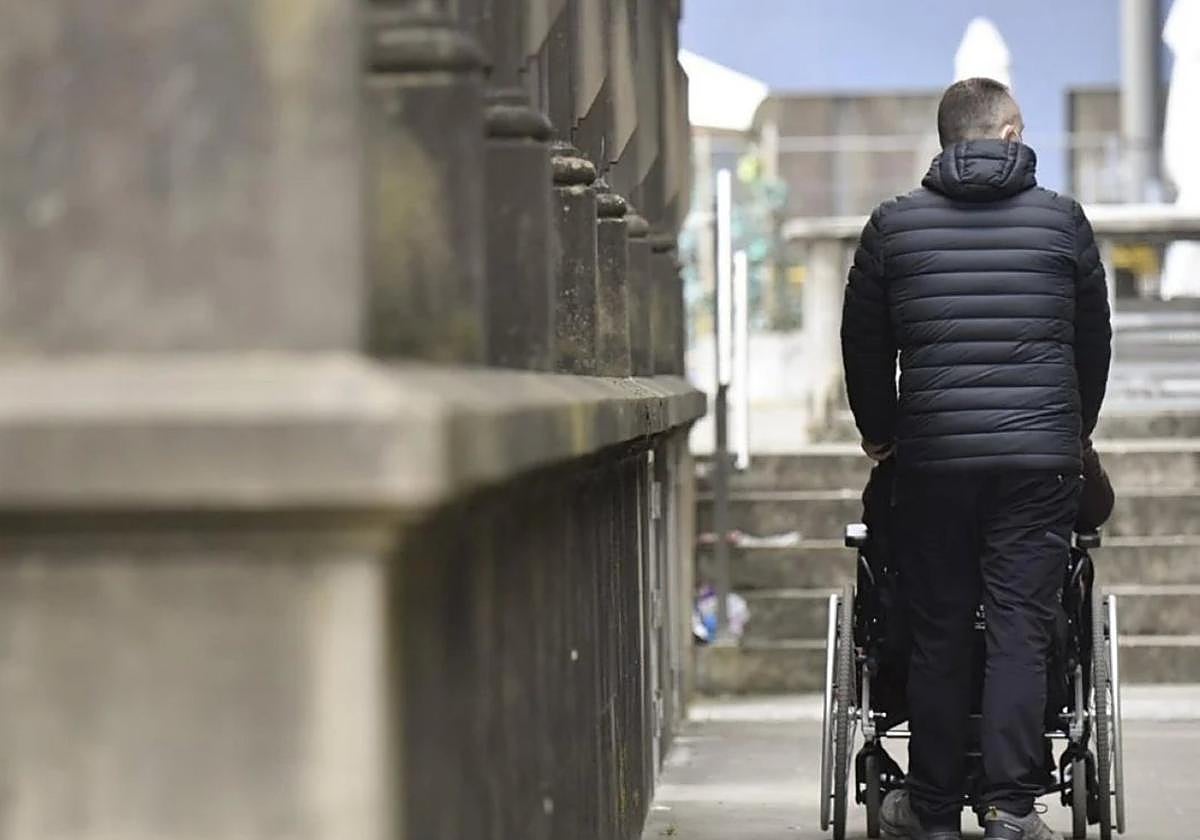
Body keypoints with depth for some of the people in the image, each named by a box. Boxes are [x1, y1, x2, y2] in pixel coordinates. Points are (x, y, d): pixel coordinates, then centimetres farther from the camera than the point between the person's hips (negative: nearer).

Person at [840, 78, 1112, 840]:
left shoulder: (893, 226, 5)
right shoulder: (1062, 219, 5)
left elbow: (863, 345, 13)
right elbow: (1095, 339, 14)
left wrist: (880, 432, 28)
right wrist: (1078, 431, 30)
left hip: (933, 455, 1)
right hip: (1041, 455, -1)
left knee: (938, 630, 7)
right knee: (1022, 627, -1)